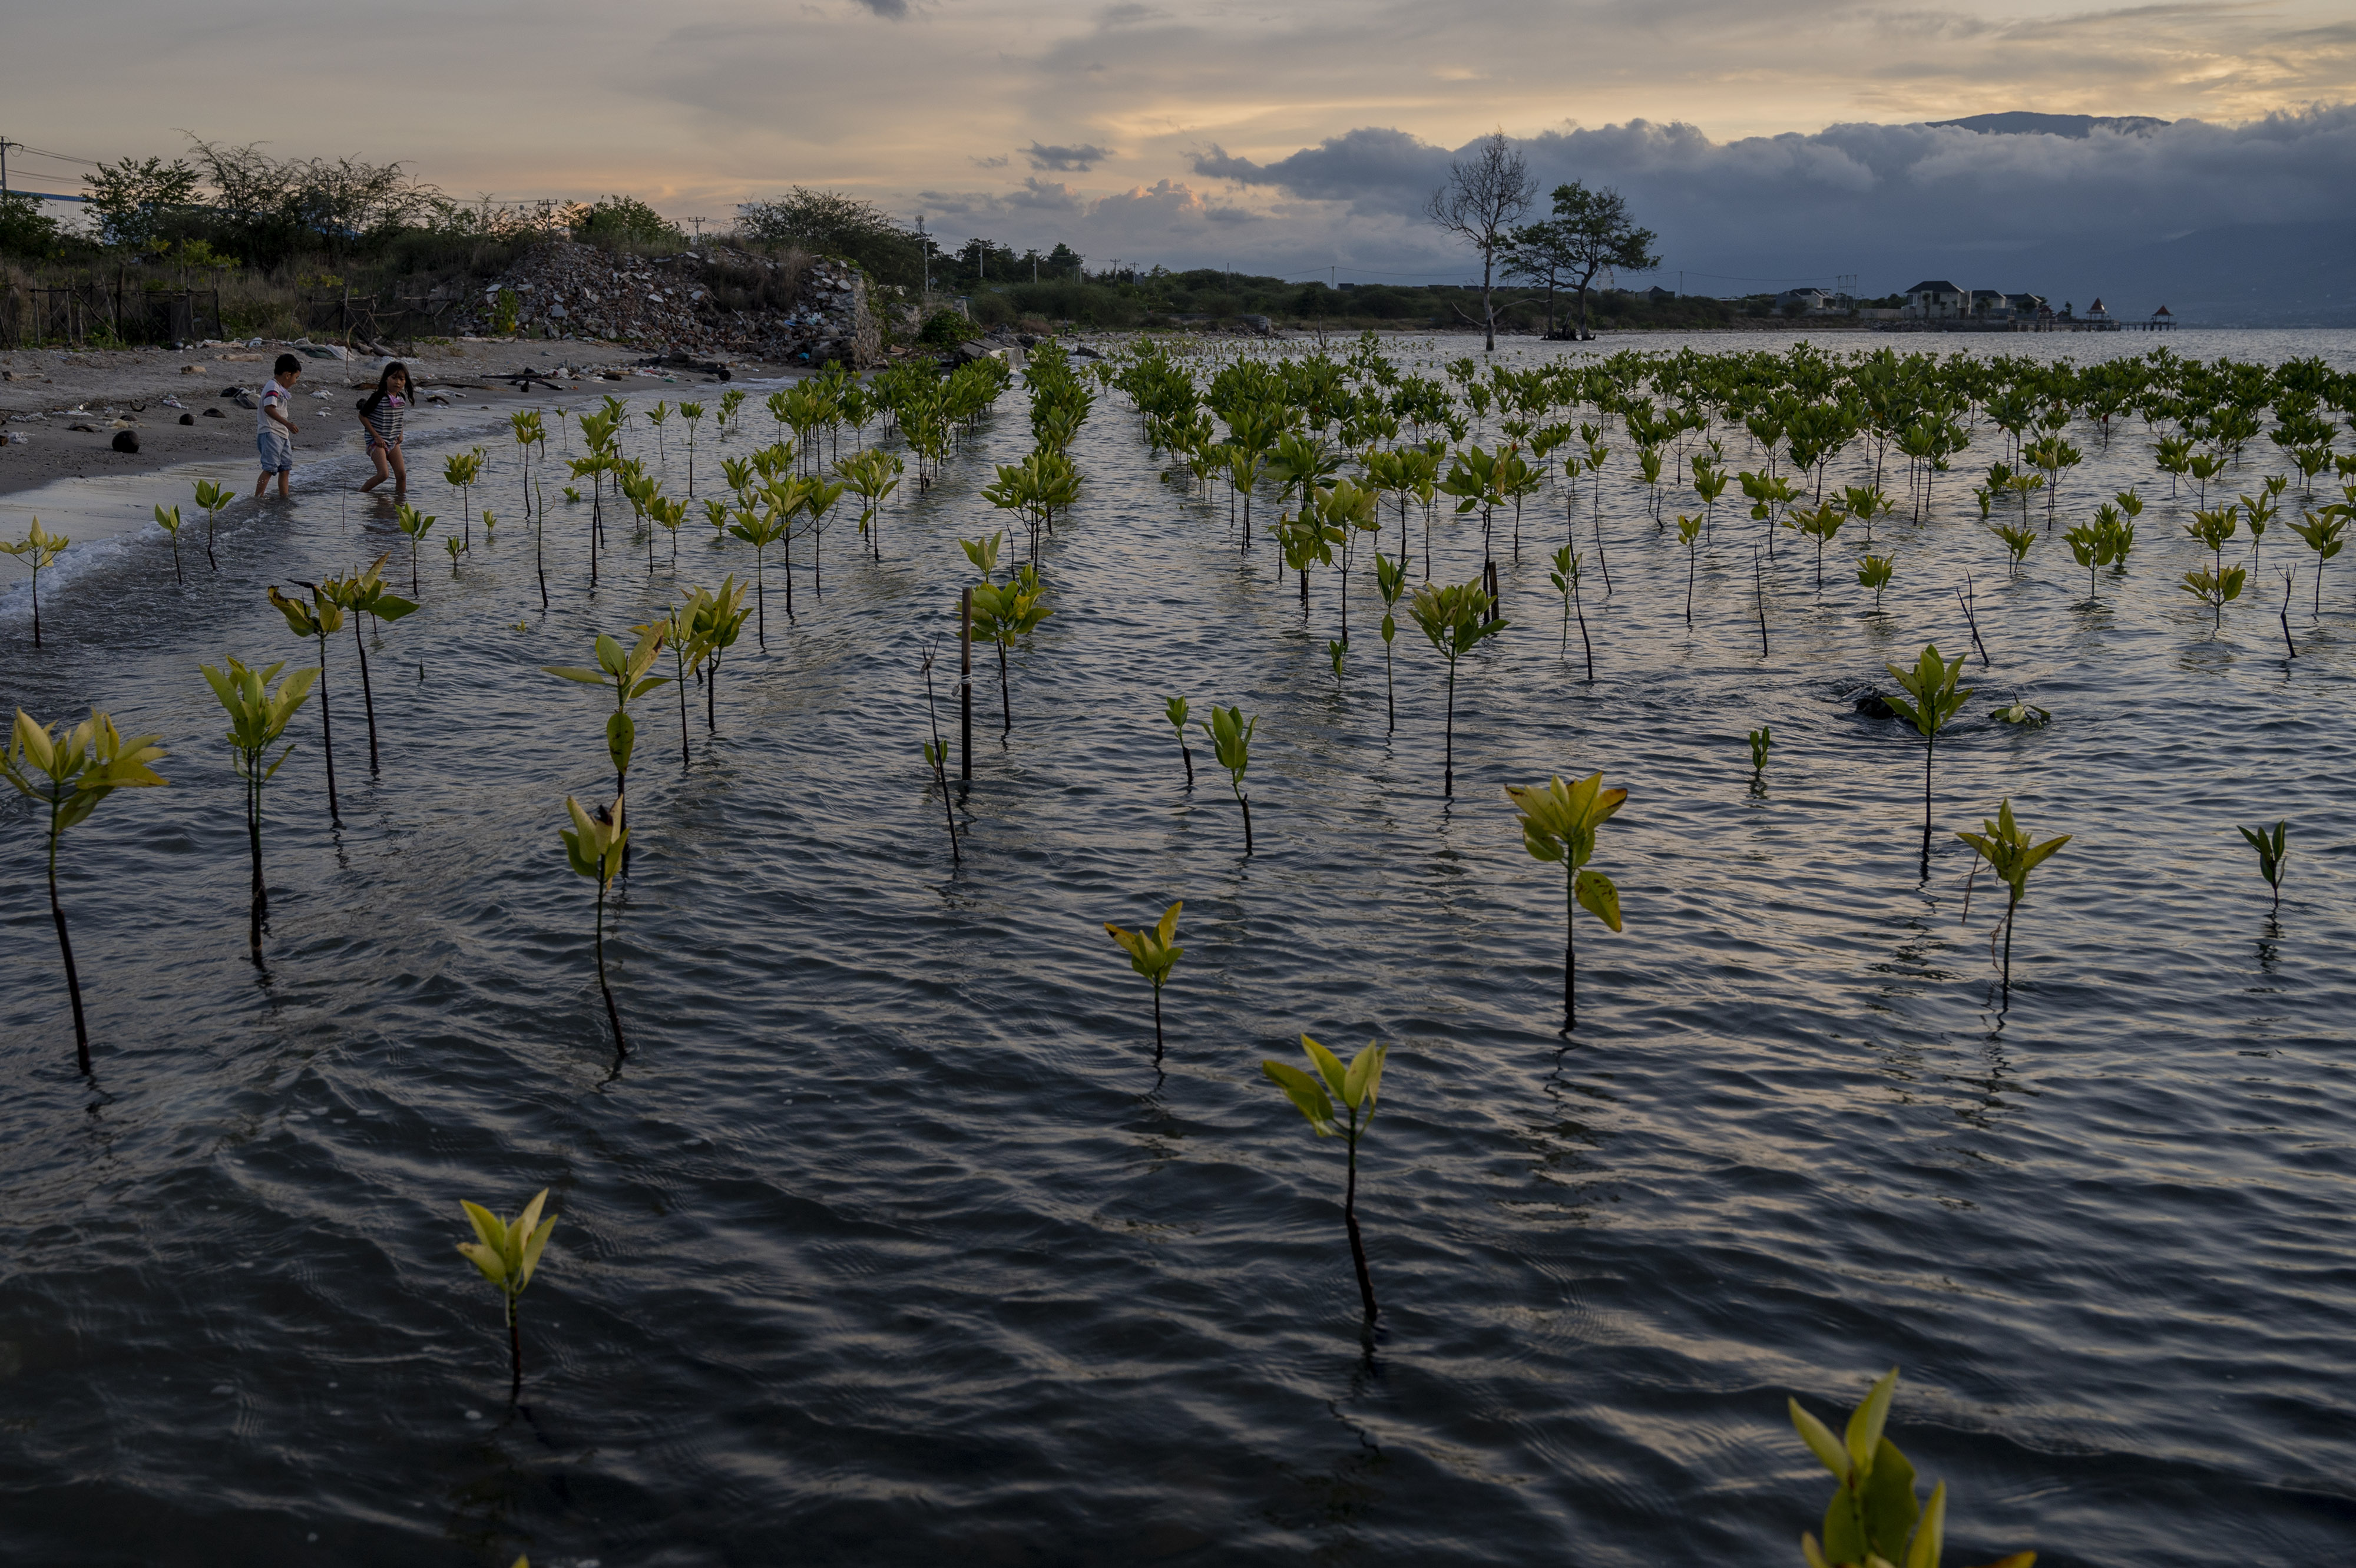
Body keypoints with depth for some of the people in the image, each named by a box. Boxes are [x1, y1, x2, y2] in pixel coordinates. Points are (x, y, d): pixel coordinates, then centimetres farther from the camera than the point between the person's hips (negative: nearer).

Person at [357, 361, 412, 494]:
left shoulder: (402, 398, 4)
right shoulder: (378, 397, -16)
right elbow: (362, 416, -12)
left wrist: (400, 434, 10)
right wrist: (376, 436, -15)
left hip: (393, 441, 7)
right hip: (377, 441, -7)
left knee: (401, 474, 0)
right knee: (383, 473, -18)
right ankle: (360, 494, 0)